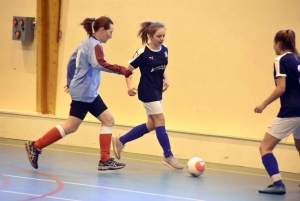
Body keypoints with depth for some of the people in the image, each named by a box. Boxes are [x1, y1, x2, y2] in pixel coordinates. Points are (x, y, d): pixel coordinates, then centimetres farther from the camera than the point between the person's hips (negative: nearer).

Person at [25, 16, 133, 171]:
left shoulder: (88, 43, 15)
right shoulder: (94, 45, -14)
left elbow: (72, 61, 22)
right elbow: (99, 64, -33)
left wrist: (71, 83, 25)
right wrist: (122, 70, -33)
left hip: (89, 93, 10)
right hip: (84, 93, -10)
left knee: (108, 120, 6)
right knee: (71, 126, -7)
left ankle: (105, 160, 4)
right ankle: (36, 146, 0)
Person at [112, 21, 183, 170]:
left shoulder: (164, 50, 3)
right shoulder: (142, 53, -16)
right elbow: (128, 69, -9)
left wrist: (165, 79, 2)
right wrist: (129, 85, -23)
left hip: (157, 91, 8)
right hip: (147, 91, -8)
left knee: (151, 125, 12)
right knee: (160, 120, -8)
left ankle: (120, 141, 25)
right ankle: (168, 156, 2)